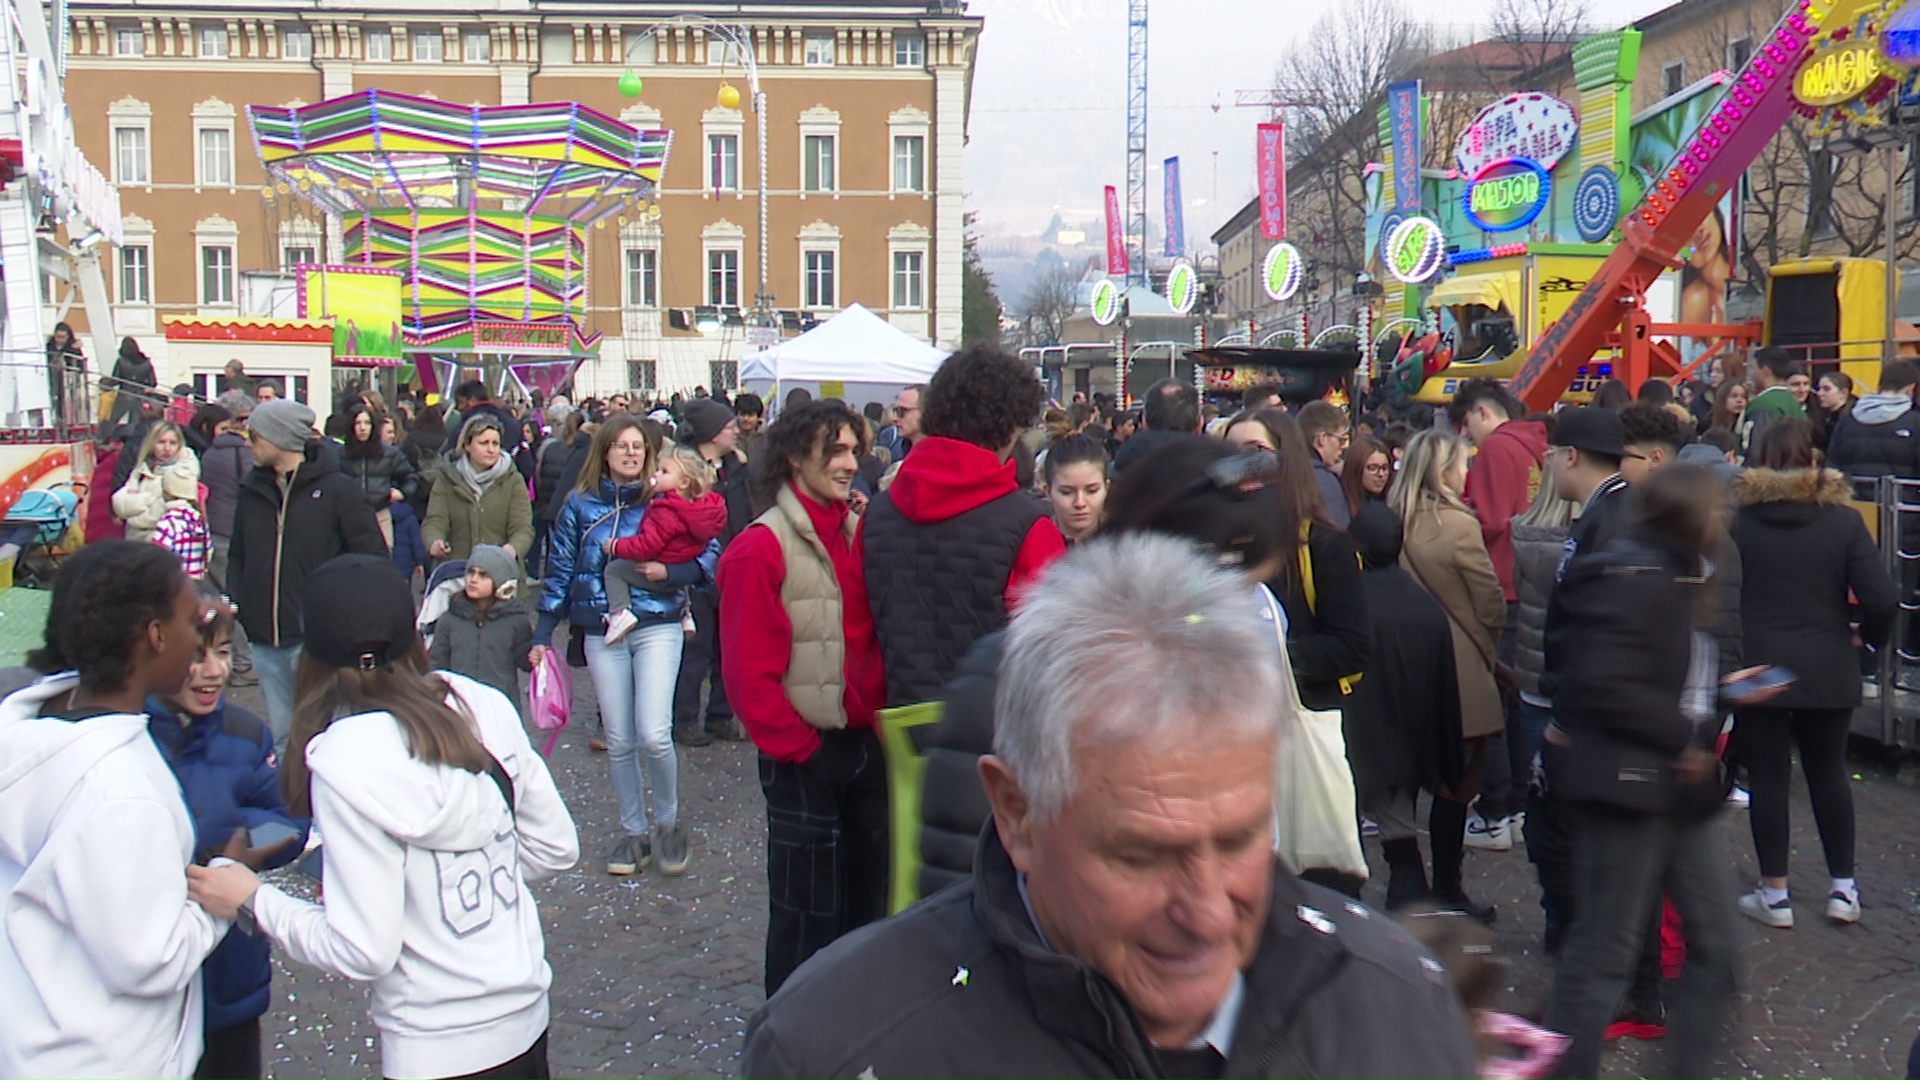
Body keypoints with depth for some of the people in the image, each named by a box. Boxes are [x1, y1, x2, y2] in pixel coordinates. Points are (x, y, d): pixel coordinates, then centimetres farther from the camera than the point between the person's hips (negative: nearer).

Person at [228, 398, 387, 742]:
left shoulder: (335, 489, -5)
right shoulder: (251, 490, 12)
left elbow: (373, 557, -7)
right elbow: (237, 556, 22)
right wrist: (236, 602, 6)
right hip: (266, 643, 6)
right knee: (281, 737, 13)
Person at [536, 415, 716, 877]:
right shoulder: (580, 505, 5)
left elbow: (711, 555, -1)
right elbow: (560, 571, 9)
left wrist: (667, 573, -16)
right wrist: (542, 635, 6)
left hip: (657, 626, -2)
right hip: (602, 634, 2)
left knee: (654, 735, -12)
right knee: (619, 741, 5)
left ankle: (668, 822, 12)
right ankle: (633, 832, 22)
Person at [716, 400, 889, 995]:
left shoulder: (859, 532, 7)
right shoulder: (761, 548, -12)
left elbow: (879, 631, 9)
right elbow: (749, 672, -14)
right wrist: (797, 746, -12)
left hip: (866, 742, 6)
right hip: (806, 756, -6)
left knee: (868, 895, 17)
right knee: (806, 909, 6)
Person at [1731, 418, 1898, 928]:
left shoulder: (1736, 519, -8)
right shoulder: (1843, 520, -6)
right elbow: (1882, 598, -10)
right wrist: (1870, 638, 9)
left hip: (1756, 669, -2)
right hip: (1828, 671, 2)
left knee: (1768, 777, 5)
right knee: (1828, 772, 17)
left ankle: (1774, 895, 12)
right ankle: (1843, 889, 23)